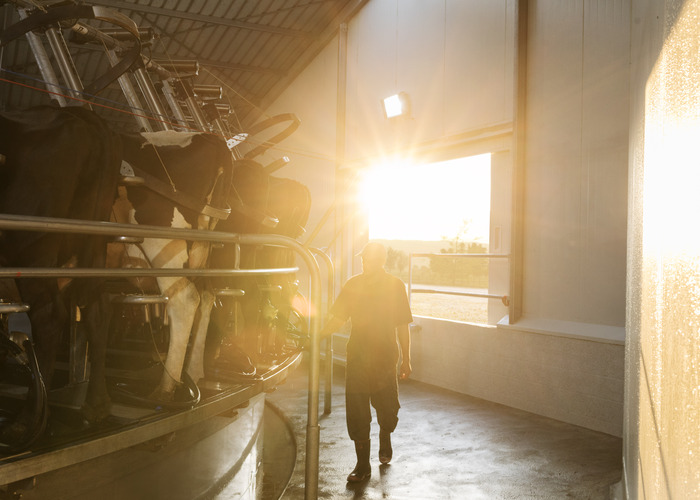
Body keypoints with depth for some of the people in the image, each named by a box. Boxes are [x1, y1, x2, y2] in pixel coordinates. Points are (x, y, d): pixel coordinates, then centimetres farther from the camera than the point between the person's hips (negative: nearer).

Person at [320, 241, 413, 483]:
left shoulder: (395, 286, -1)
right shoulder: (353, 284, 4)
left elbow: (403, 326, 2)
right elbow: (338, 318, 4)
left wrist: (406, 360, 1)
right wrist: (319, 333, -14)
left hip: (385, 358, -1)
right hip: (357, 357, 2)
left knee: (387, 409, 5)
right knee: (357, 411, 1)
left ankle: (385, 438, 39)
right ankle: (363, 464, 14)